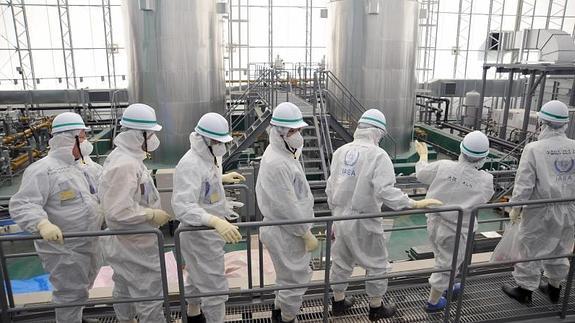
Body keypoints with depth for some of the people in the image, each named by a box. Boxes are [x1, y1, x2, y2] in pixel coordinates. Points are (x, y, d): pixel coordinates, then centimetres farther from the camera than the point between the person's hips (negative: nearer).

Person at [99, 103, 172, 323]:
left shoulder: (122, 157, 4)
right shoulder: (125, 165, -27)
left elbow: (108, 196, 14)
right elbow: (118, 211, -30)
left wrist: (149, 207, 9)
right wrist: (153, 215, -20)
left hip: (125, 243, 10)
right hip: (136, 246, -10)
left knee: (125, 290, 26)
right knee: (150, 296, 4)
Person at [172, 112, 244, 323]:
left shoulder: (207, 157, 1)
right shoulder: (190, 165, -29)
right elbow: (183, 206, -39)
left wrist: (223, 177, 31)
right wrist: (216, 221, -52)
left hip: (207, 232, 10)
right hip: (201, 237, -10)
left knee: (197, 277, 28)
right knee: (216, 289, 1)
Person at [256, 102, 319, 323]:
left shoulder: (282, 153, 6)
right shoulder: (277, 163, -28)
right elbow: (287, 207, -26)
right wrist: (307, 234, -18)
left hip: (287, 229, 11)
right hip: (287, 233, -10)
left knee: (290, 277, 28)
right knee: (296, 281, 9)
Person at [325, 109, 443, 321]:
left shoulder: (341, 151, 1)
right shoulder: (378, 155, -17)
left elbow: (331, 188, 5)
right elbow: (385, 191, -28)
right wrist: (415, 204, -21)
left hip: (341, 218, 6)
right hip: (364, 221, -6)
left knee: (341, 262, 22)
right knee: (377, 265, 17)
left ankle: (338, 302, 39)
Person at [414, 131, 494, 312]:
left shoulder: (443, 166, -17)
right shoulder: (485, 180, -20)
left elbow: (421, 174, 1)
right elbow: (485, 199, 2)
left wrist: (423, 155, 20)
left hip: (434, 223, 4)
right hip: (455, 230, -4)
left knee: (444, 259, 28)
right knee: (446, 265, 17)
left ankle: (446, 288, 54)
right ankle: (433, 302, 35)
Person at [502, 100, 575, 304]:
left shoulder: (534, 148, -18)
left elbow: (524, 183, -16)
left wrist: (516, 207, -5)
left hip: (541, 211, -5)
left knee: (531, 250, 10)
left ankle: (525, 290, 23)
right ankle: (554, 288, 39)